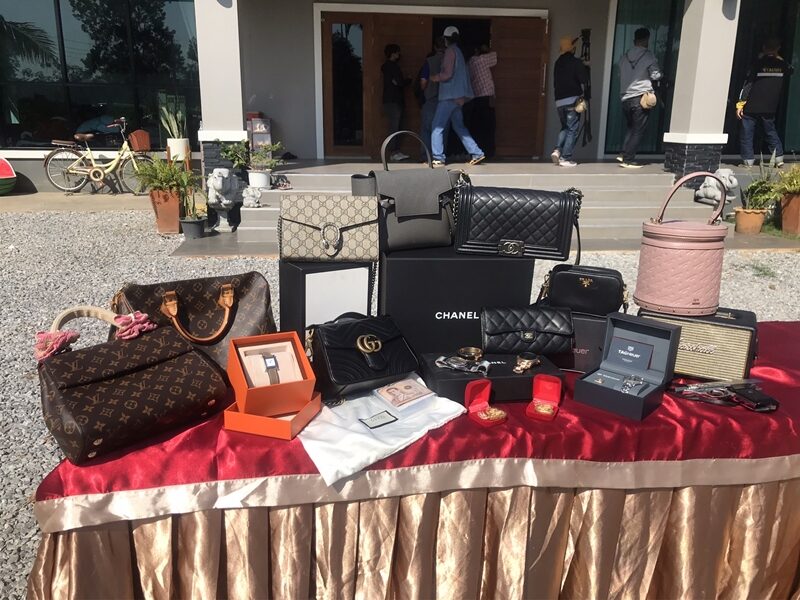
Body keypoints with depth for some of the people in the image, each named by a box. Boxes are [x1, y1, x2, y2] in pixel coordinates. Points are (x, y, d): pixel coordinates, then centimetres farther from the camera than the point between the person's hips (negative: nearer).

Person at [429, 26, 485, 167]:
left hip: (449, 95, -9)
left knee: (437, 127, -7)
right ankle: (476, 153, 11)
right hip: (458, 96, 9)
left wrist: (434, 78, -1)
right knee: (459, 126, 15)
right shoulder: (459, 52, 19)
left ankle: (438, 159, -12)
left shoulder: (450, 51, -9)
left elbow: (447, 74, -16)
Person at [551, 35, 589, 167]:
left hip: (559, 101, 6)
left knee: (565, 127, 19)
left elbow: (555, 83, 13)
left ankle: (557, 150, 0)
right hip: (572, 100, -5)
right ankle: (566, 158, -2)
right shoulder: (576, 62, -5)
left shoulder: (558, 62, 12)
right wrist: (582, 94, 5)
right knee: (572, 130, 1)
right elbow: (584, 81, -9)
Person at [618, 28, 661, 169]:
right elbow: (655, 76, -5)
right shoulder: (649, 56, -6)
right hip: (641, 97, -5)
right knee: (638, 130, 2)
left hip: (626, 97, 5)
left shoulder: (624, 57, 8)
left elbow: (620, 75, 12)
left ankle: (624, 155, 9)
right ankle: (628, 160, 1)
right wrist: (659, 73, 15)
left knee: (630, 128, 19)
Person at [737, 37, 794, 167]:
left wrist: (740, 103, -9)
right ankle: (779, 158, 16)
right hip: (770, 108, 4)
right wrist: (779, 58, 32)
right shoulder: (782, 65, 4)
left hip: (752, 107, -4)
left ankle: (748, 161, 1)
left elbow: (747, 84, -11)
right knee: (771, 131, 19)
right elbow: (790, 70, 28)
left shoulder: (758, 63, -8)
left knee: (746, 134, 4)